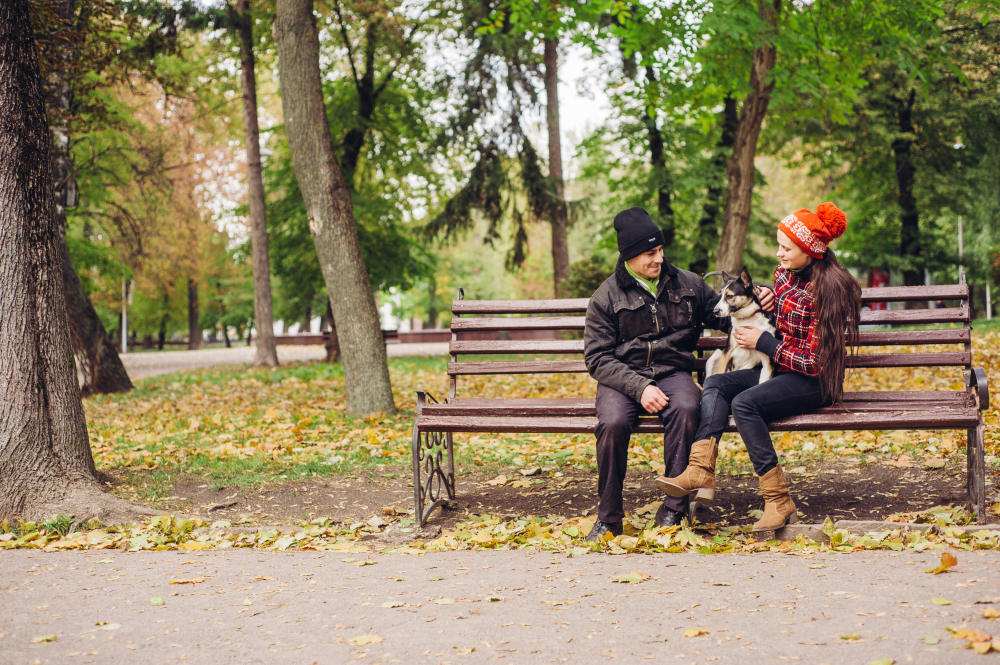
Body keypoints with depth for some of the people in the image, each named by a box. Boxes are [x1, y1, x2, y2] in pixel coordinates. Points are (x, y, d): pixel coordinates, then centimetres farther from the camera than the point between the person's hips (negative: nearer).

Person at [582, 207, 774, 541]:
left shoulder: (687, 284, 13)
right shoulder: (606, 297, 3)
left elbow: (724, 315, 20)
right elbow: (598, 358, -3)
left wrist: (758, 303, -1)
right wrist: (639, 387, -17)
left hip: (673, 373, 1)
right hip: (622, 377, -1)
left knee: (685, 410, -34)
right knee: (613, 423, -33)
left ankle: (673, 510, -27)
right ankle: (608, 518, -15)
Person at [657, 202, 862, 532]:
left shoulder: (827, 289, -18)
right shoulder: (784, 273, 7)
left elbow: (816, 364, -19)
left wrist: (763, 342, -14)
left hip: (814, 382, -9)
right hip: (781, 370, 9)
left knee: (744, 402, -30)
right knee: (715, 384, -11)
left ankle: (778, 500, -26)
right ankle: (701, 470, -30)